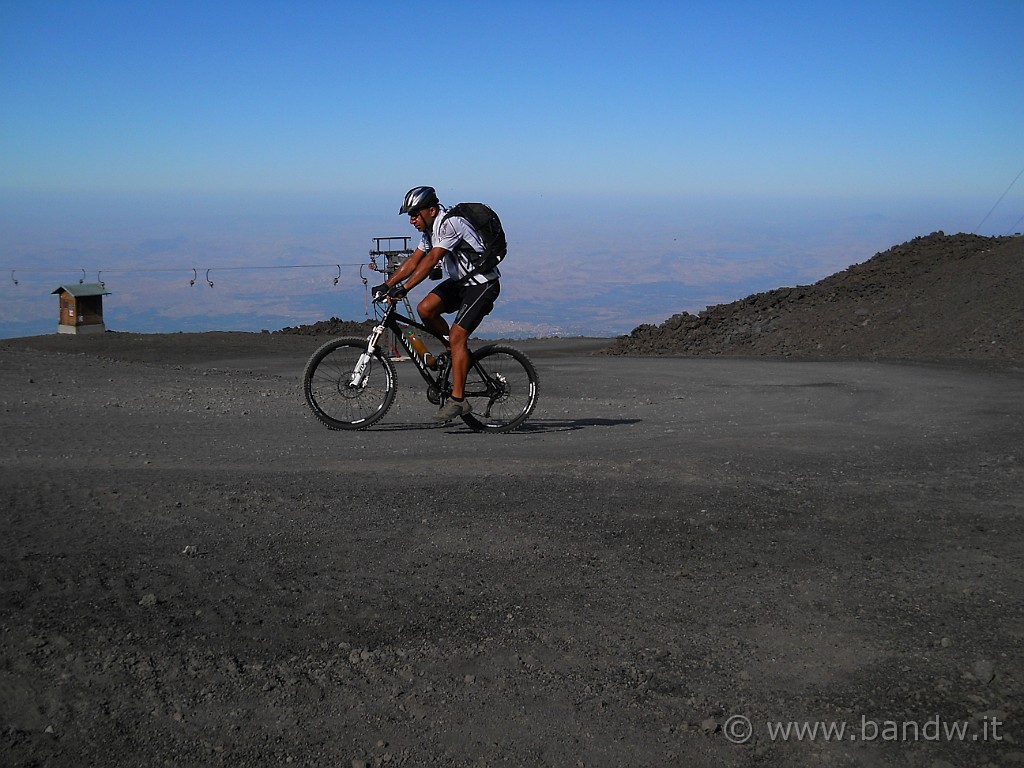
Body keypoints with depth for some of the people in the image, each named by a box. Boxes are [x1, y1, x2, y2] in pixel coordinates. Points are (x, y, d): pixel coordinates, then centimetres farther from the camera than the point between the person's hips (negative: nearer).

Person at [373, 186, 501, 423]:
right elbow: (413, 261, 8)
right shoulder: (431, 228, 6)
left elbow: (431, 260, -33)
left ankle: (458, 400, -14)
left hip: (483, 283, -9)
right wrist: (387, 285, -1)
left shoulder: (450, 223, -23)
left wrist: (404, 288, -38)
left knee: (457, 335, -18)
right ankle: (459, 350, 10)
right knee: (425, 309, -10)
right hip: (460, 280, 9)